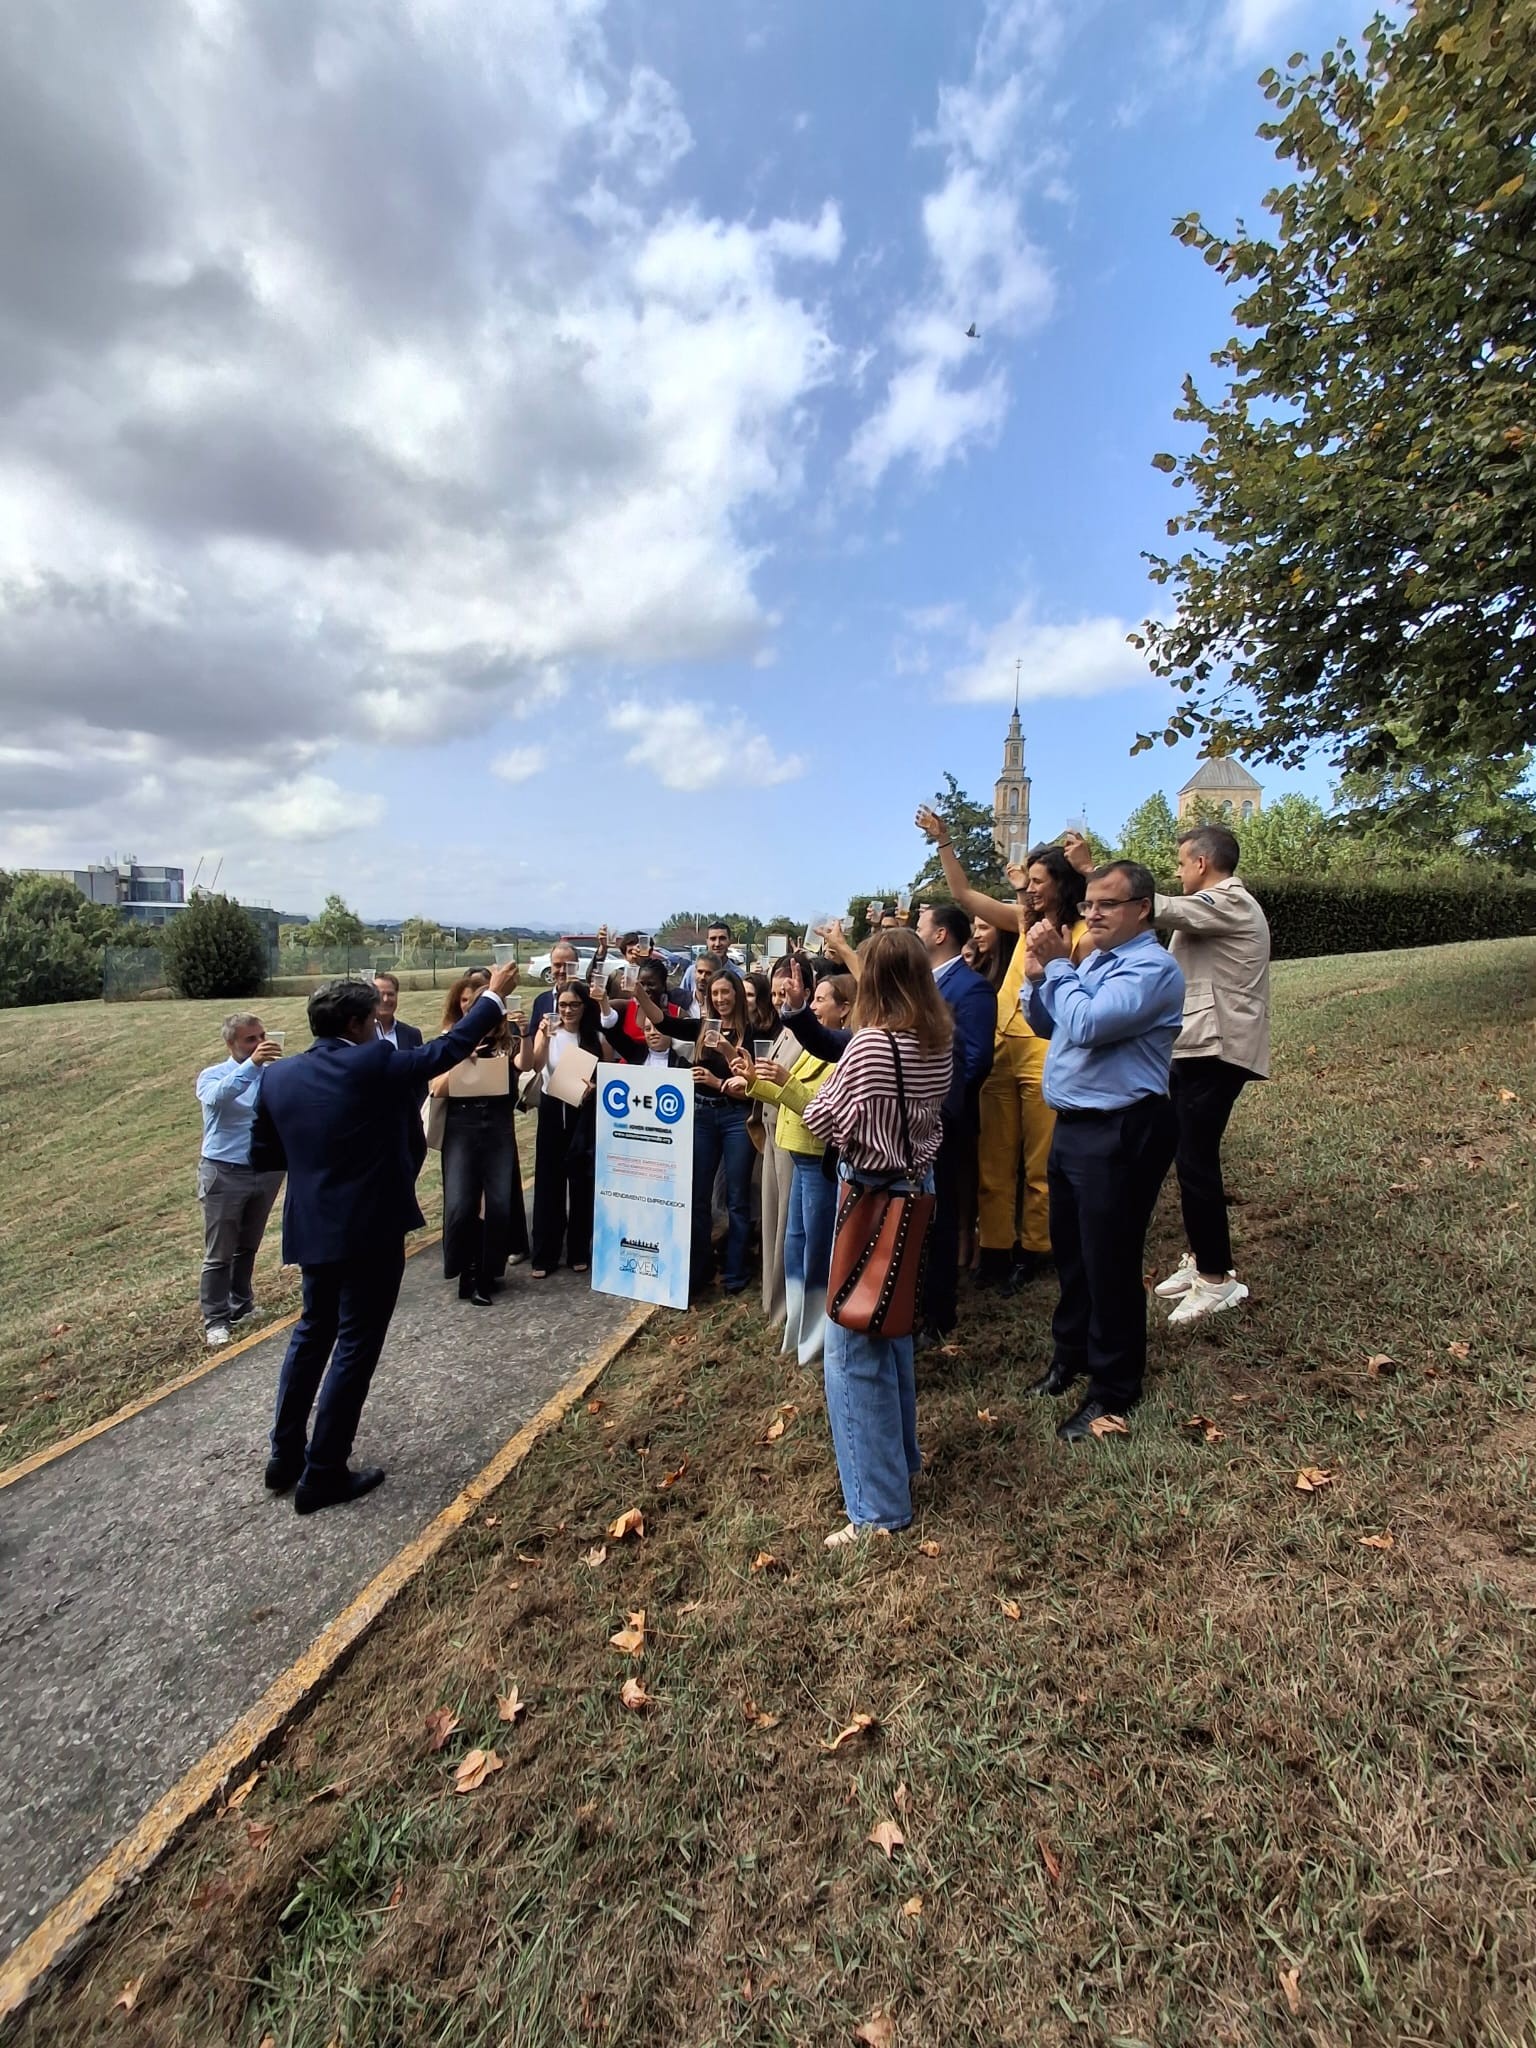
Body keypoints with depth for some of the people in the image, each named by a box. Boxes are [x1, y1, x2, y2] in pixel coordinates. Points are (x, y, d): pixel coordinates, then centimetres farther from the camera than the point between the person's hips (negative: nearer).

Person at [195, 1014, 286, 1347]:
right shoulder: (213, 1076, -7)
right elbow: (218, 1096, -31)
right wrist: (252, 1064, -43)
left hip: (266, 1171, 3)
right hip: (224, 1174, -3)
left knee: (248, 1247, 18)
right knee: (219, 1254, 3)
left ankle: (241, 1306, 33)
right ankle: (215, 1320, 14)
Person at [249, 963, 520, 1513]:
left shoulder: (277, 1076, 0)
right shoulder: (374, 1064, -17)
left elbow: (262, 1154, 8)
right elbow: (450, 1048, -7)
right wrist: (495, 995, 4)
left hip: (311, 1229, 7)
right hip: (370, 1230, -6)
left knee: (312, 1332, 24)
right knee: (355, 1345, 6)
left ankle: (284, 1457, 34)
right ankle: (323, 1475, 17)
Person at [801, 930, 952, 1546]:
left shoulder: (871, 1043, -22)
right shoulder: (938, 1041, 1)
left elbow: (821, 1120, -15)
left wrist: (831, 1080, 3)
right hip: (914, 1188, 8)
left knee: (854, 1350, 2)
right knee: (892, 1331, 24)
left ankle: (879, 1506, 12)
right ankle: (901, 1458, 40)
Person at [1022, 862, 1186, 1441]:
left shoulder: (1152, 968, -17)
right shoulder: (1092, 960, 11)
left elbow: (1085, 1025, -29)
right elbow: (1045, 1027, 14)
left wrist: (1058, 965, -14)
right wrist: (1039, 976, -3)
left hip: (1120, 1134, -9)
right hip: (1073, 1126, 9)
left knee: (1109, 1262, 4)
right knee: (1069, 1250, 21)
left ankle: (1113, 1389, 24)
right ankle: (1072, 1354, 42)